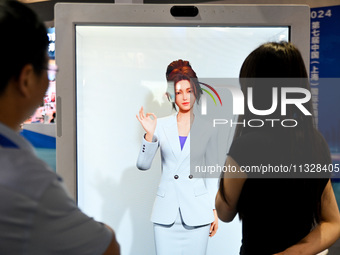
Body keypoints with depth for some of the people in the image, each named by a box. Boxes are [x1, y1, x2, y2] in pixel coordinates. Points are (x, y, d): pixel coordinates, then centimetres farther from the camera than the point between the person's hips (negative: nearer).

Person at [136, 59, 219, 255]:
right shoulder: (161, 125, 5)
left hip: (197, 212, 0)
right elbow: (143, 164, -1)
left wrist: (214, 210, 6)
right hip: (166, 213, 0)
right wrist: (149, 134, -15)